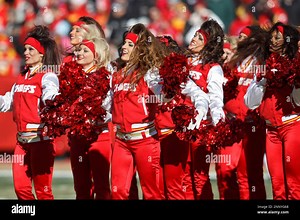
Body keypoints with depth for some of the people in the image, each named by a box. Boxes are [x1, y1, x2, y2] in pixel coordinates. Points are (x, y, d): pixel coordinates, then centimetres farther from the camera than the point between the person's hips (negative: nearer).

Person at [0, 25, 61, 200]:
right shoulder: (22, 77, 17)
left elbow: (50, 96, -26)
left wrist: (53, 100, -47)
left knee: (42, 189, -6)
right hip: (22, 138, 8)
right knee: (21, 187, 6)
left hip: (41, 138, -8)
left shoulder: (48, 76, -6)